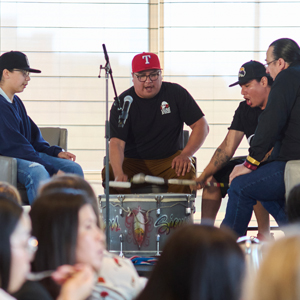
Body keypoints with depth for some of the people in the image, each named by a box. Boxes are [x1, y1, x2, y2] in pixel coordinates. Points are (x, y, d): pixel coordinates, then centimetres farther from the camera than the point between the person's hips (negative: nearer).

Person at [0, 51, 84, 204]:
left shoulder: (16, 102, 16)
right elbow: (16, 146, -21)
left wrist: (55, 152, 8)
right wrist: (53, 170, -22)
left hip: (28, 153, 10)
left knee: (74, 168, -5)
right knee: (38, 172, -38)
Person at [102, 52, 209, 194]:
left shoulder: (175, 93, 0)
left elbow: (201, 125, 1)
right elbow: (116, 142, -17)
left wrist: (186, 154, -17)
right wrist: (119, 174, -36)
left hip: (169, 159, 0)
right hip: (132, 161, 0)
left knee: (186, 172, -32)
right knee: (109, 173, -30)